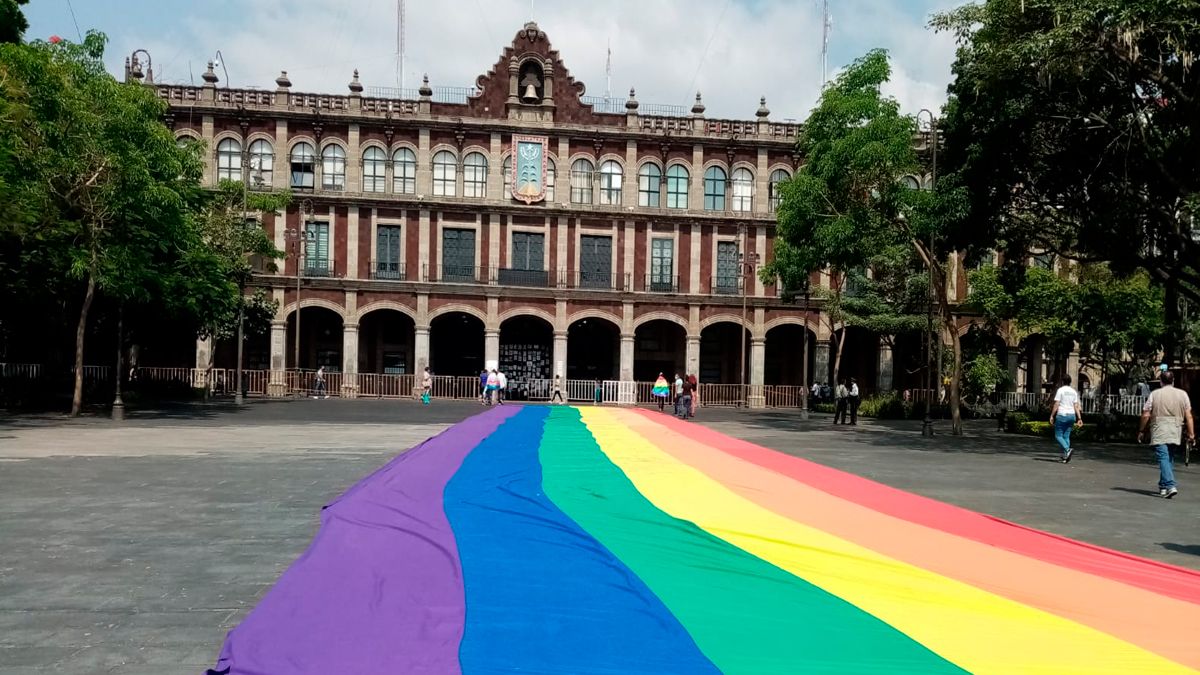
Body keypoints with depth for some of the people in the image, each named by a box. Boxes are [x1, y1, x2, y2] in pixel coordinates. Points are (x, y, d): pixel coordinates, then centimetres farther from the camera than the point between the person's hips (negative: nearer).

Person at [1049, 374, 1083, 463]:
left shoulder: (1060, 390, -7)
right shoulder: (1074, 392, 10)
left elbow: (1056, 404, -11)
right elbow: (1076, 406, 6)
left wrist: (1052, 416, -7)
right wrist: (1079, 418, 6)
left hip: (1062, 415, -6)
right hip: (1071, 415, 6)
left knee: (1058, 436, 1)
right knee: (1066, 436, 10)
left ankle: (1068, 449, -22)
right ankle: (1065, 456, 7)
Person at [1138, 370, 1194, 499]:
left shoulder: (1155, 394, -2)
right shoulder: (1182, 394, 4)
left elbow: (1146, 415, -3)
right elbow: (1188, 416, 1)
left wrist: (1141, 431, 8)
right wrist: (1191, 434, 5)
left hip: (1159, 433, -3)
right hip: (1175, 434, 3)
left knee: (1163, 459, -7)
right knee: (1168, 458, 16)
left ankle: (1170, 486, -21)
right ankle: (1163, 487, 22)